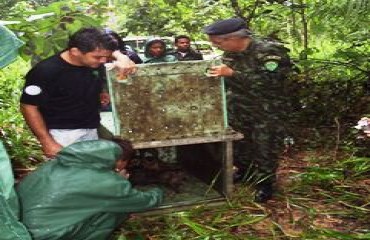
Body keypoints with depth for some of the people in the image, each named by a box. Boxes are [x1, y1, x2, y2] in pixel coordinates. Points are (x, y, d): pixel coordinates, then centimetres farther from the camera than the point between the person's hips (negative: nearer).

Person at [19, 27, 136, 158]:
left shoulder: (95, 61, -4)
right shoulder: (45, 71, -20)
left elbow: (112, 49, 18)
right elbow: (29, 107, -13)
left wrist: (123, 58, -6)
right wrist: (47, 142, -16)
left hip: (91, 131, 6)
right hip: (63, 133, -5)